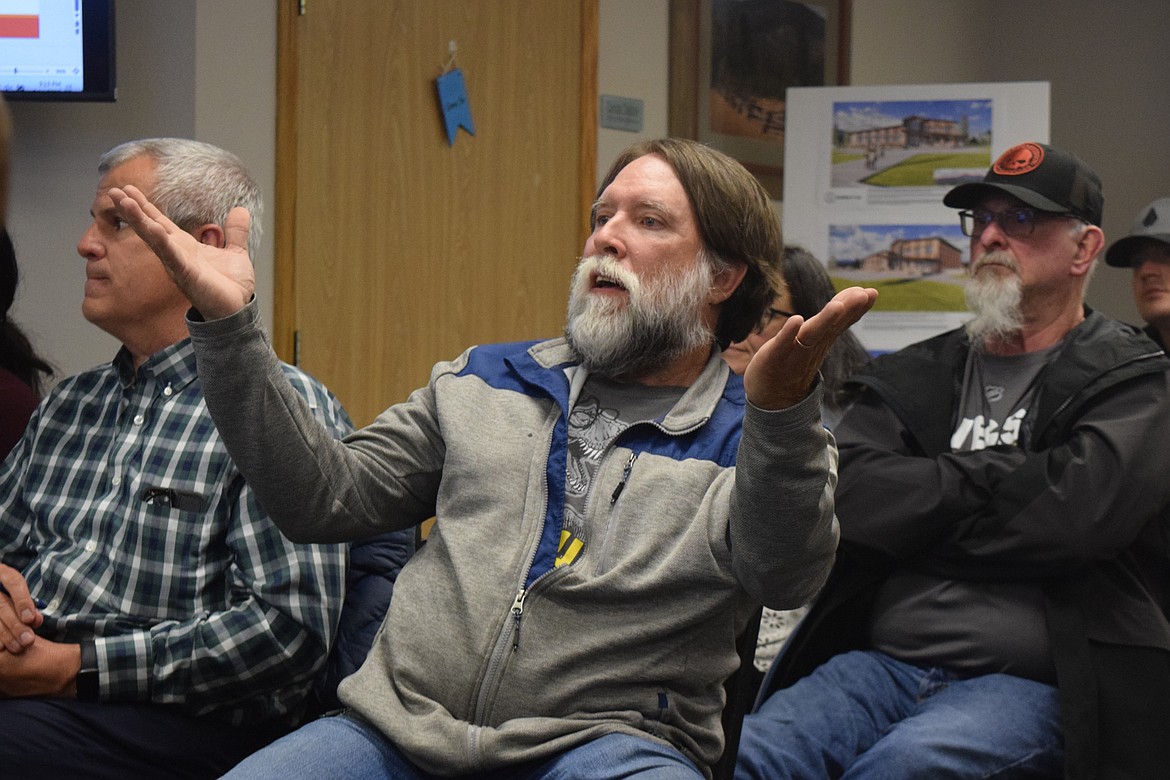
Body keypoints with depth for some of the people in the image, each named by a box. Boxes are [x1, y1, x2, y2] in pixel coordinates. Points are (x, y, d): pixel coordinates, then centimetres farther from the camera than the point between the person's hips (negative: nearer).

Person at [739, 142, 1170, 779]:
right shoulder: (916, 375, 19)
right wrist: (995, 477, -2)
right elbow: (842, 504, 2)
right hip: (881, 664, 3)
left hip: (1026, 680, -3)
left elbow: (1079, 512, -14)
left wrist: (917, 518, -2)